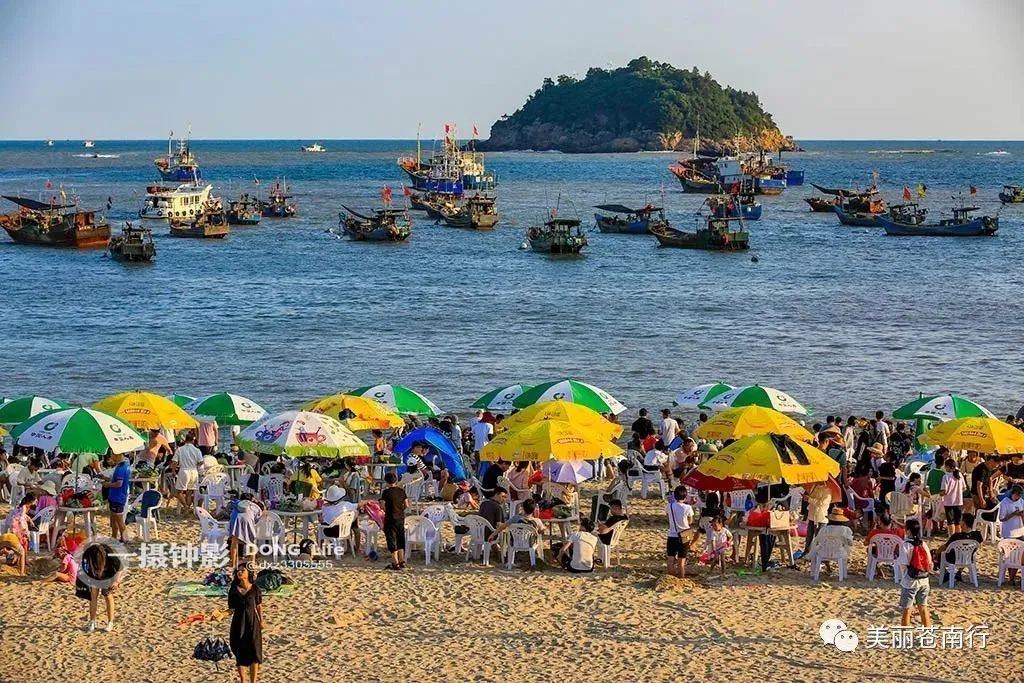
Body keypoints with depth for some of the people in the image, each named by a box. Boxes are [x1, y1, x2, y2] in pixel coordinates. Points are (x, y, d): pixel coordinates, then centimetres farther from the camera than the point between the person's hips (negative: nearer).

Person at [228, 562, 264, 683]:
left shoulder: (255, 589, -2)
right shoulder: (233, 590, 0)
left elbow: (259, 606, 5)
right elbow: (232, 609, 1)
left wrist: (261, 621, 4)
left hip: (252, 623, -1)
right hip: (238, 623, 1)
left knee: (254, 654, -1)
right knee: (240, 653, 4)